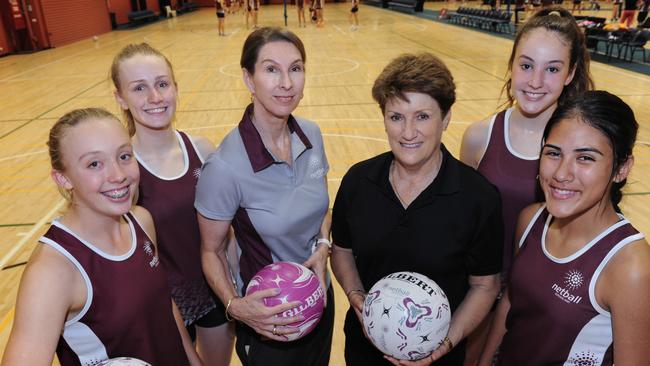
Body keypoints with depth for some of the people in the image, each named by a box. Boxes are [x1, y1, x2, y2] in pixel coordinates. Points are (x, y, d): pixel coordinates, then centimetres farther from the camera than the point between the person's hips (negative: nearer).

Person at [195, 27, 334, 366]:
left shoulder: (312, 134, -10)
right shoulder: (225, 166, -27)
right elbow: (211, 251, -13)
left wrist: (322, 245, -12)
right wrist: (235, 305, -28)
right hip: (267, 318, -5)